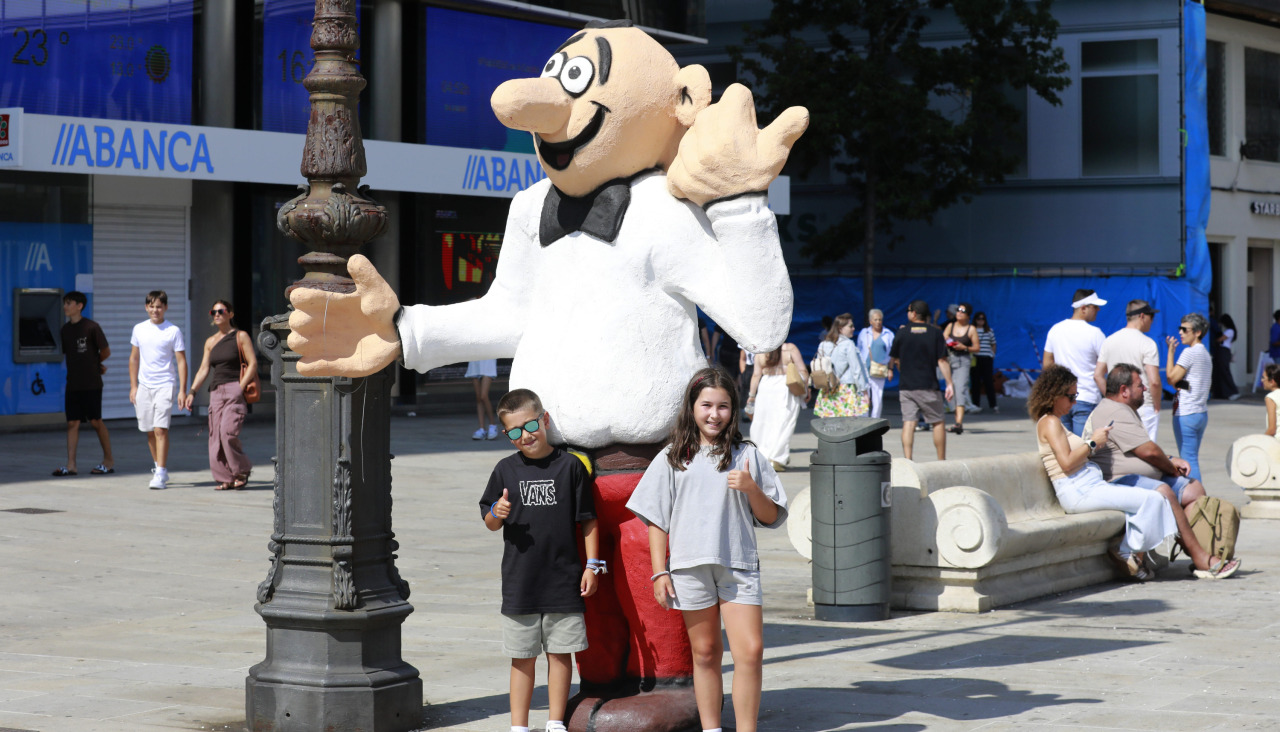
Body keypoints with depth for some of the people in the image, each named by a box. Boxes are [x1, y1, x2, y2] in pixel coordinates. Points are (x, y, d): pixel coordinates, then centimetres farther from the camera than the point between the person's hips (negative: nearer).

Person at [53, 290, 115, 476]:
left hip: (91, 384, -5)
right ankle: (70, 465, 0)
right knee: (72, 423, 1)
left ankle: (109, 460, 16)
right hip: (73, 383, 5)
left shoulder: (91, 327, -9)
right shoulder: (65, 329, 9)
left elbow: (106, 352, -3)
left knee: (95, 421, 1)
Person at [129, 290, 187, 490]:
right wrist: (133, 386, 10)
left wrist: (182, 390, -8)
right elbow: (134, 358, 16)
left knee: (161, 429, -14)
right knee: (150, 431, 10)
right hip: (144, 386, 4)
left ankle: (160, 475, -15)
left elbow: (181, 361, -2)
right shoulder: (139, 329, 9)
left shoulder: (173, 331, -3)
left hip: (165, 386, -4)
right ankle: (159, 468, 26)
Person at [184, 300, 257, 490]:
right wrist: (192, 391, 4)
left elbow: (253, 364, -4)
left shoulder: (241, 337, 1)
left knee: (228, 432, -18)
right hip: (216, 392, 6)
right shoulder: (210, 342, 16)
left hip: (235, 390, -6)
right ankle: (226, 478, 3)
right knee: (215, 435, -1)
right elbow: (204, 369, 15)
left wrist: (240, 388, -13)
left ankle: (242, 470, 0)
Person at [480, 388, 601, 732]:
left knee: (560, 653, 7)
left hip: (564, 579, -1)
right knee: (522, 658, 7)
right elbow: (490, 523, 9)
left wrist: (592, 564, -1)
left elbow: (587, 519, 3)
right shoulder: (506, 469, 2)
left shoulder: (570, 465, -2)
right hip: (520, 582, 1)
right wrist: (497, 514, -14)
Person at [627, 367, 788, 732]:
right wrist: (659, 571, 1)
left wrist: (751, 489, -11)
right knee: (705, 652, 8)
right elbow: (656, 518, 8)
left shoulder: (747, 456, 7)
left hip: (739, 565, 0)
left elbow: (771, 517, 8)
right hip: (691, 566, 1)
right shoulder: (672, 458, 7)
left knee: (751, 651, -10)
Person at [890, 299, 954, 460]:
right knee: (937, 422, 10)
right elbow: (942, 361, -6)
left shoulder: (902, 332, 1)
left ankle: (907, 459, -11)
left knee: (908, 422, -1)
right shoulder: (935, 333, -1)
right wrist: (949, 383, -4)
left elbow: (895, 359, 9)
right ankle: (941, 461, 13)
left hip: (906, 386, 1)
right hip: (928, 386, -1)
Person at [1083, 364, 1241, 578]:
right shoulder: (1115, 413, -14)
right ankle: (1198, 557, -36)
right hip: (1118, 481, -12)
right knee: (1163, 492, -35)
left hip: (1146, 479, 12)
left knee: (1194, 489, 5)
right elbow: (1149, 451, -17)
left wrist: (1171, 461, 12)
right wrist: (1171, 468, 1)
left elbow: (1145, 452, 30)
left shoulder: (1126, 411, 24)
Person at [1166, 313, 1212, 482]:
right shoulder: (1205, 354, 16)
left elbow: (1171, 378, -11)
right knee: (1193, 460, 14)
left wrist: (1170, 352, -4)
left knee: (1188, 460, -7)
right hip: (1202, 413, 9)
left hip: (1186, 414, -9)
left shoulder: (1190, 352, -12)